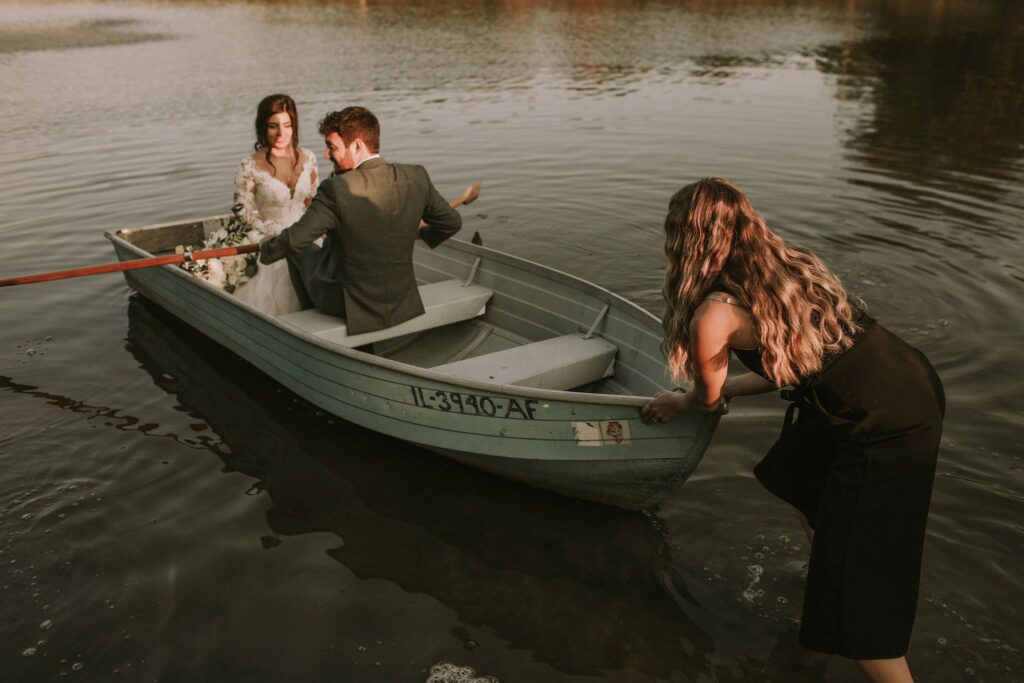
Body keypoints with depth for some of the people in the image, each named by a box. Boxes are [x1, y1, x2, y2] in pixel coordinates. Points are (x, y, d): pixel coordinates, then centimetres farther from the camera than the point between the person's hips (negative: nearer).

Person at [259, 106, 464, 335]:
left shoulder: (336, 189, -26)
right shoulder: (416, 177, -11)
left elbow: (293, 240, -22)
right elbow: (452, 222, 2)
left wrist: (266, 248, 2)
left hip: (349, 307, -5)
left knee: (299, 249, 25)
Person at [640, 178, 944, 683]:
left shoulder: (716, 314, -16)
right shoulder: (789, 263, 6)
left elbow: (709, 400, 4)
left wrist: (676, 404, 25)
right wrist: (728, 386, 29)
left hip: (887, 432, -9)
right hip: (916, 381, 9)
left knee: (855, 599, 2)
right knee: (801, 472, 32)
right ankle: (825, 569, 53)